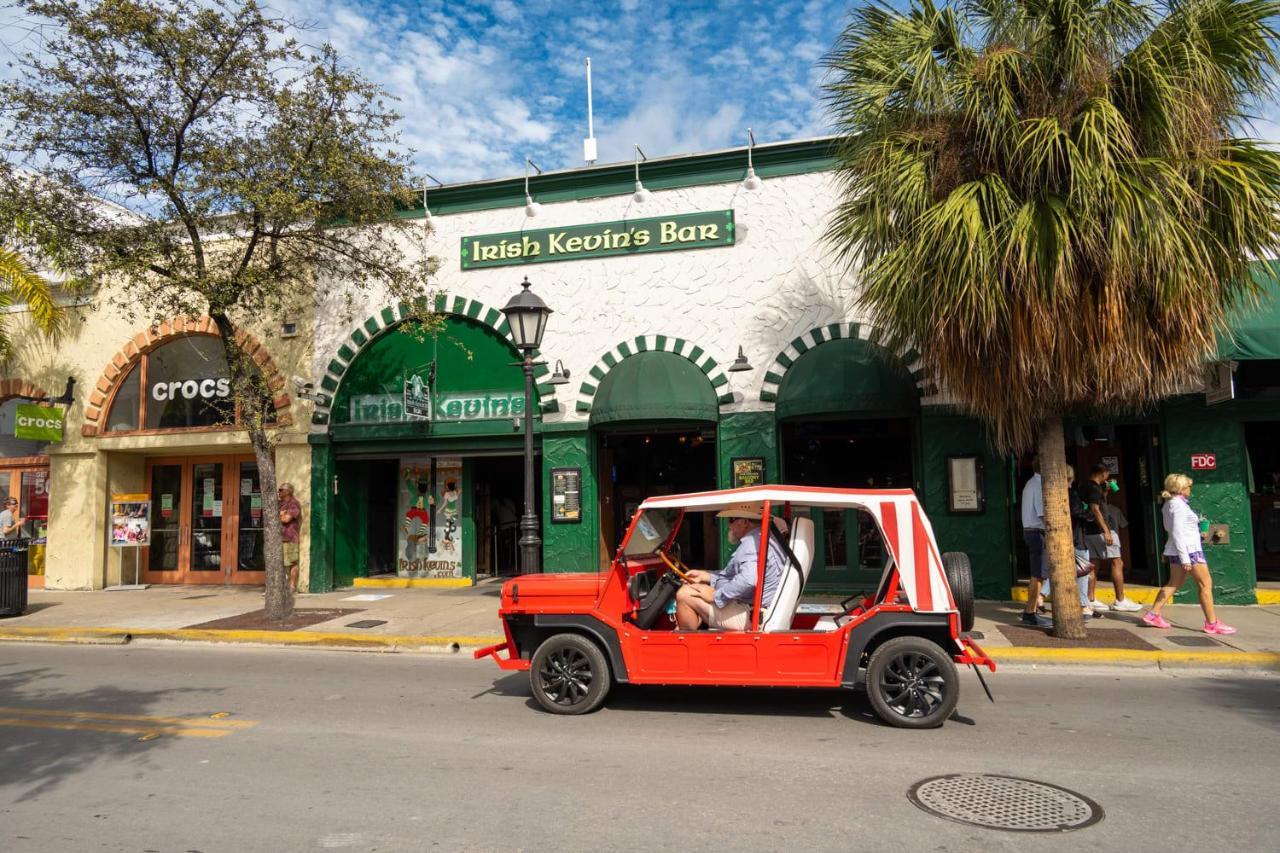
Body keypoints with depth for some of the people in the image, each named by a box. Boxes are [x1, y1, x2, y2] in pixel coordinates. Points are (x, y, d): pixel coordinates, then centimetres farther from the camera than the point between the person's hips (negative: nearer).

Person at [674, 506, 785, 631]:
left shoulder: (753, 542, -20)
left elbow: (748, 580, -35)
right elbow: (733, 575, 20)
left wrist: (715, 595, -24)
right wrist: (705, 576, 12)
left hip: (748, 615, -11)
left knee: (684, 595, -11)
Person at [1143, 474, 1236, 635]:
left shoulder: (1169, 504, 12)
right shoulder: (1179, 505, -16)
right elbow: (1177, 532, -21)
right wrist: (1185, 558, -23)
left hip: (1176, 549, 9)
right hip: (1188, 549, -9)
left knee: (1174, 583, 12)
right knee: (1206, 584, 0)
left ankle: (1153, 615, 8)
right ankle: (1212, 623, 6)